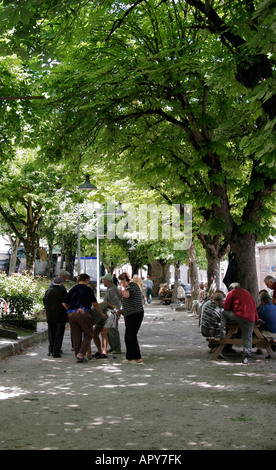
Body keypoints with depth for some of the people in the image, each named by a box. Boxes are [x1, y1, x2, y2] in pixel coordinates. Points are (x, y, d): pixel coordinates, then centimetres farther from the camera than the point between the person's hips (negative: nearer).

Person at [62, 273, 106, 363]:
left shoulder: (72, 289, 17)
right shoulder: (88, 289, 4)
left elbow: (64, 303, 14)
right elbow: (95, 304, 4)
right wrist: (101, 314, 16)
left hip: (71, 314, 5)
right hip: (83, 313, -5)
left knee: (76, 336, 11)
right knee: (88, 334, 4)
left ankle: (77, 356, 12)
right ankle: (81, 354, -10)